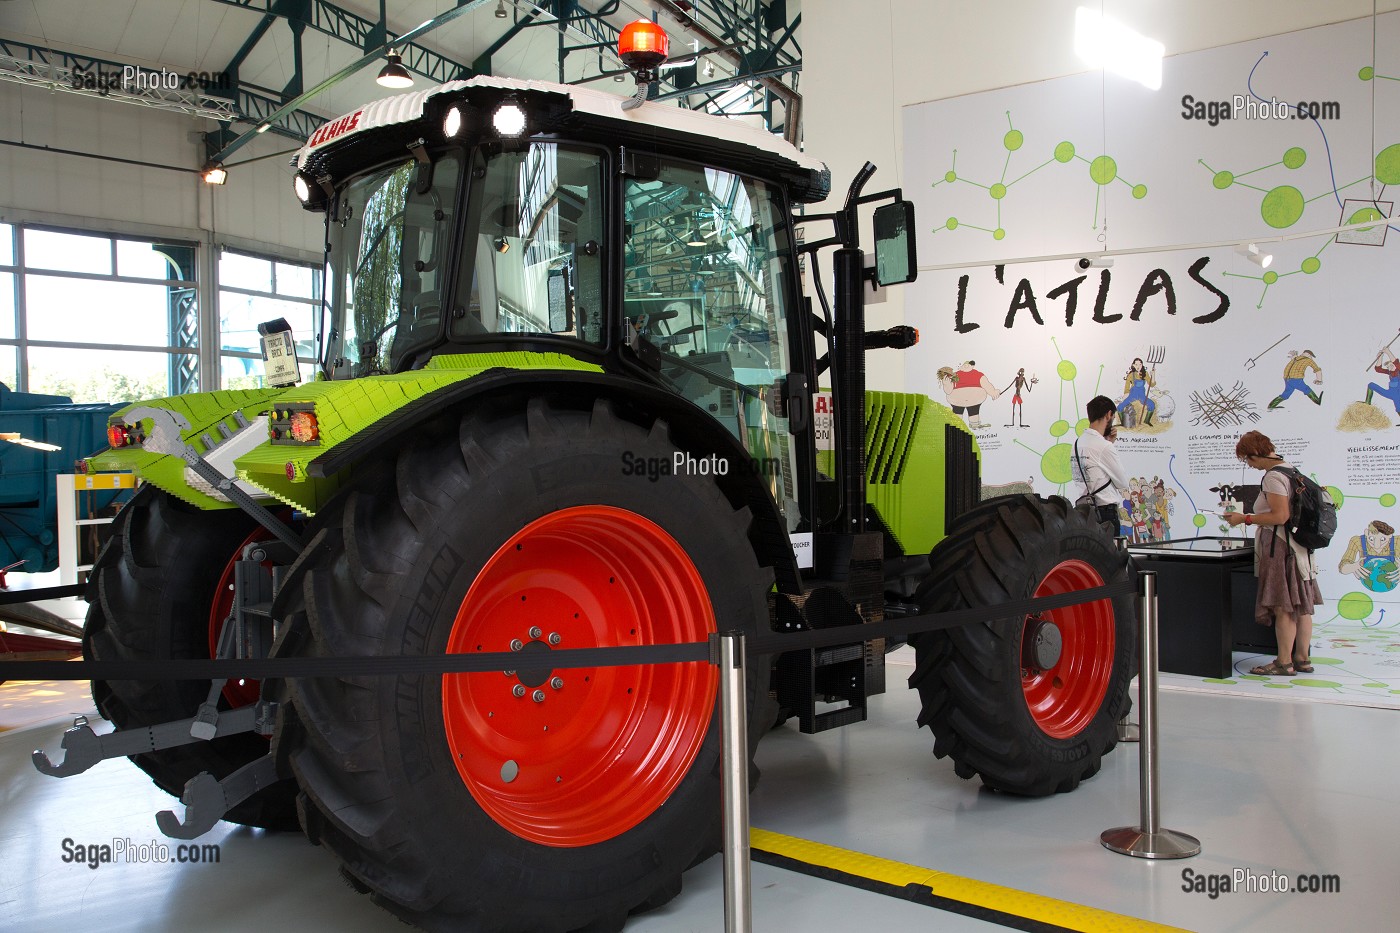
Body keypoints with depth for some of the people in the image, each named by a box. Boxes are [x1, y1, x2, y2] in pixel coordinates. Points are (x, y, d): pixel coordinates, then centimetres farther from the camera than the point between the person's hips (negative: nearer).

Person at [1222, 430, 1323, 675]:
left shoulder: (1273, 477, -16)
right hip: (1299, 545, 10)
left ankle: (1284, 662, -2)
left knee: (1283, 607, -6)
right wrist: (1251, 517, 21)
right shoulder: (1290, 469, 14)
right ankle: (1302, 658, 20)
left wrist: (1245, 518, -14)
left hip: (1280, 547, -10)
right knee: (1301, 605, 12)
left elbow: (1280, 516, -22)